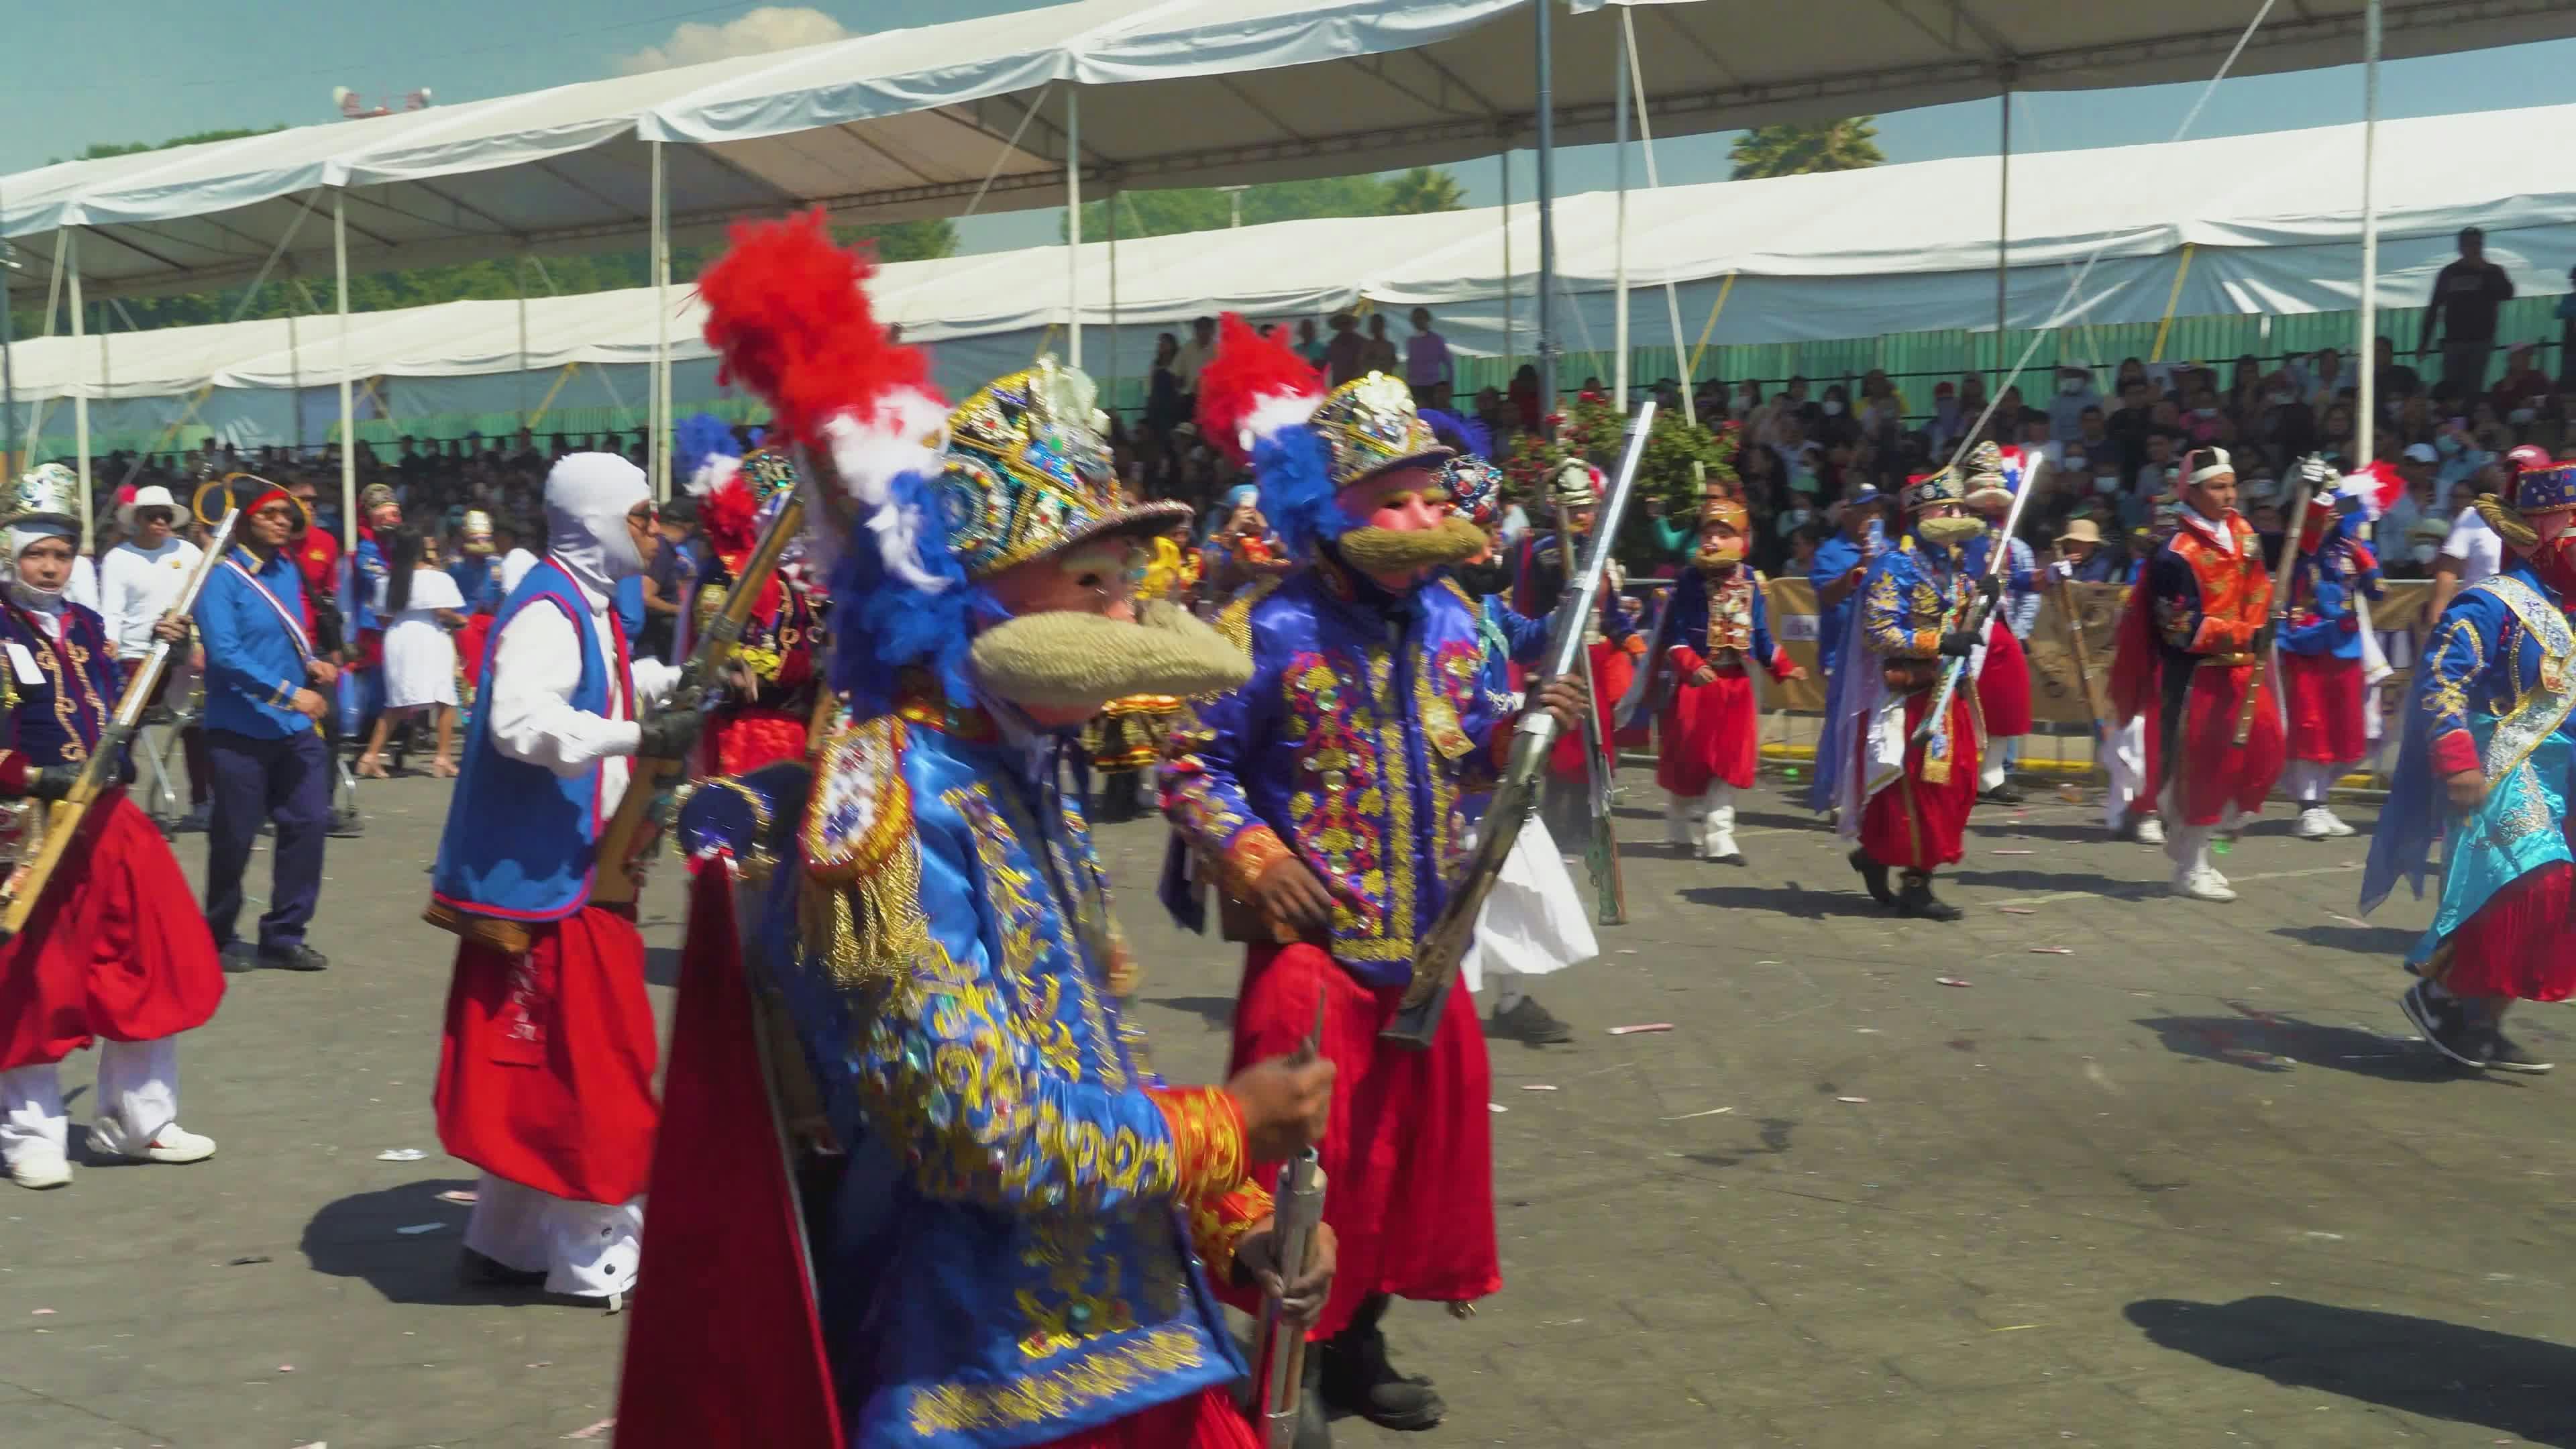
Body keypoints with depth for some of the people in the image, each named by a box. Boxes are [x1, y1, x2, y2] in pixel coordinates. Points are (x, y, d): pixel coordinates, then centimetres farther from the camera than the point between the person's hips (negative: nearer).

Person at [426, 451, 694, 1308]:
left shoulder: (588, 606, 14)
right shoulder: (546, 612, -18)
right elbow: (522, 720, -35)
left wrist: (673, 680, 18)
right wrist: (641, 737, -40)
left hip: (577, 870, 10)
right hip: (544, 876, -10)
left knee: (550, 1066, 16)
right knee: (583, 1063, -3)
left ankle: (509, 1241, 27)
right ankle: (594, 1260, 8)